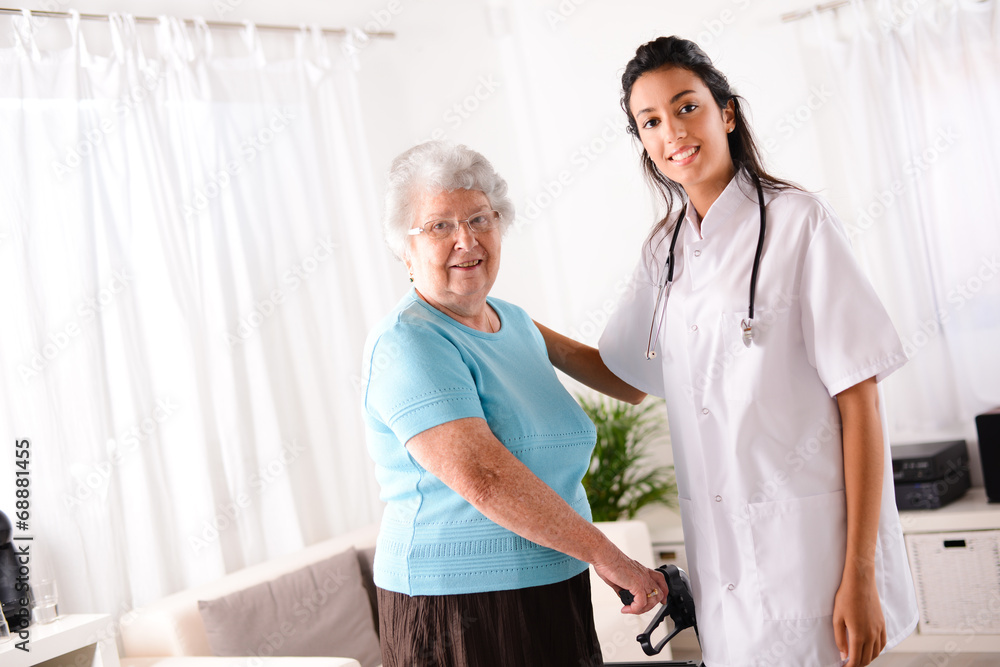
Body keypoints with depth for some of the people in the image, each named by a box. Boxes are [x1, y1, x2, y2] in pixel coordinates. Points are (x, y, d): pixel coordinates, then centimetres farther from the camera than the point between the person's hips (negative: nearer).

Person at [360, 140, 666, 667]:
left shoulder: (517, 324, 10)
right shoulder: (407, 343, -17)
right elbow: (482, 477, -27)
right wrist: (606, 555, -22)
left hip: (551, 597, 8)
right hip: (459, 612, -8)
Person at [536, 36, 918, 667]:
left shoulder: (798, 223, -10)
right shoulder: (666, 249, 9)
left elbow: (860, 401, -12)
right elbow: (621, 372, 22)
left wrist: (860, 578, -16)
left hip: (811, 537, -5)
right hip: (721, 546, 6)